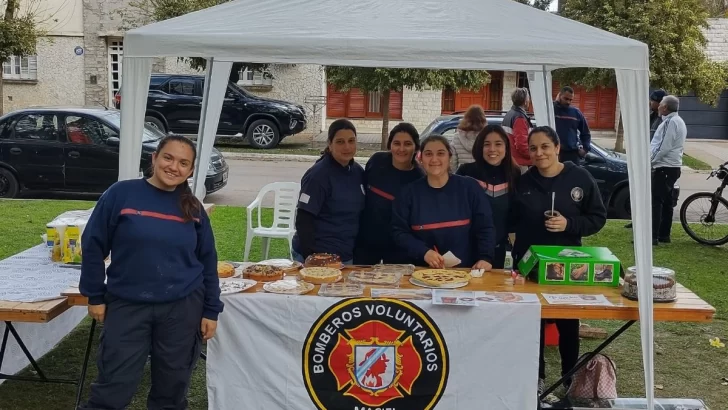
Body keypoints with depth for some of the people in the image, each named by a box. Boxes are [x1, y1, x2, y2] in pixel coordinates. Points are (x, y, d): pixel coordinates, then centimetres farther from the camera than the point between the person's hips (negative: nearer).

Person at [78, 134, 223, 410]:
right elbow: (93, 245, -1)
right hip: (127, 305, -2)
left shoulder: (193, 208, 2)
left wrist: (210, 310, 4)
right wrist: (95, 296, -1)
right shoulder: (121, 194, -7)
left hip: (183, 307, 2)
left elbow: (207, 261, 6)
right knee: (113, 388, 2)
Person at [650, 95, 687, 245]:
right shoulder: (679, 121, 16)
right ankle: (664, 234, 17)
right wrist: (653, 158, 18)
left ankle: (653, 236, -12)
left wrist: (650, 160, -12)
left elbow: (663, 147, -21)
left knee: (656, 201, -10)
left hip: (664, 167, -10)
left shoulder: (670, 122, -17)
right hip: (673, 166, 10)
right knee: (666, 201, 13)